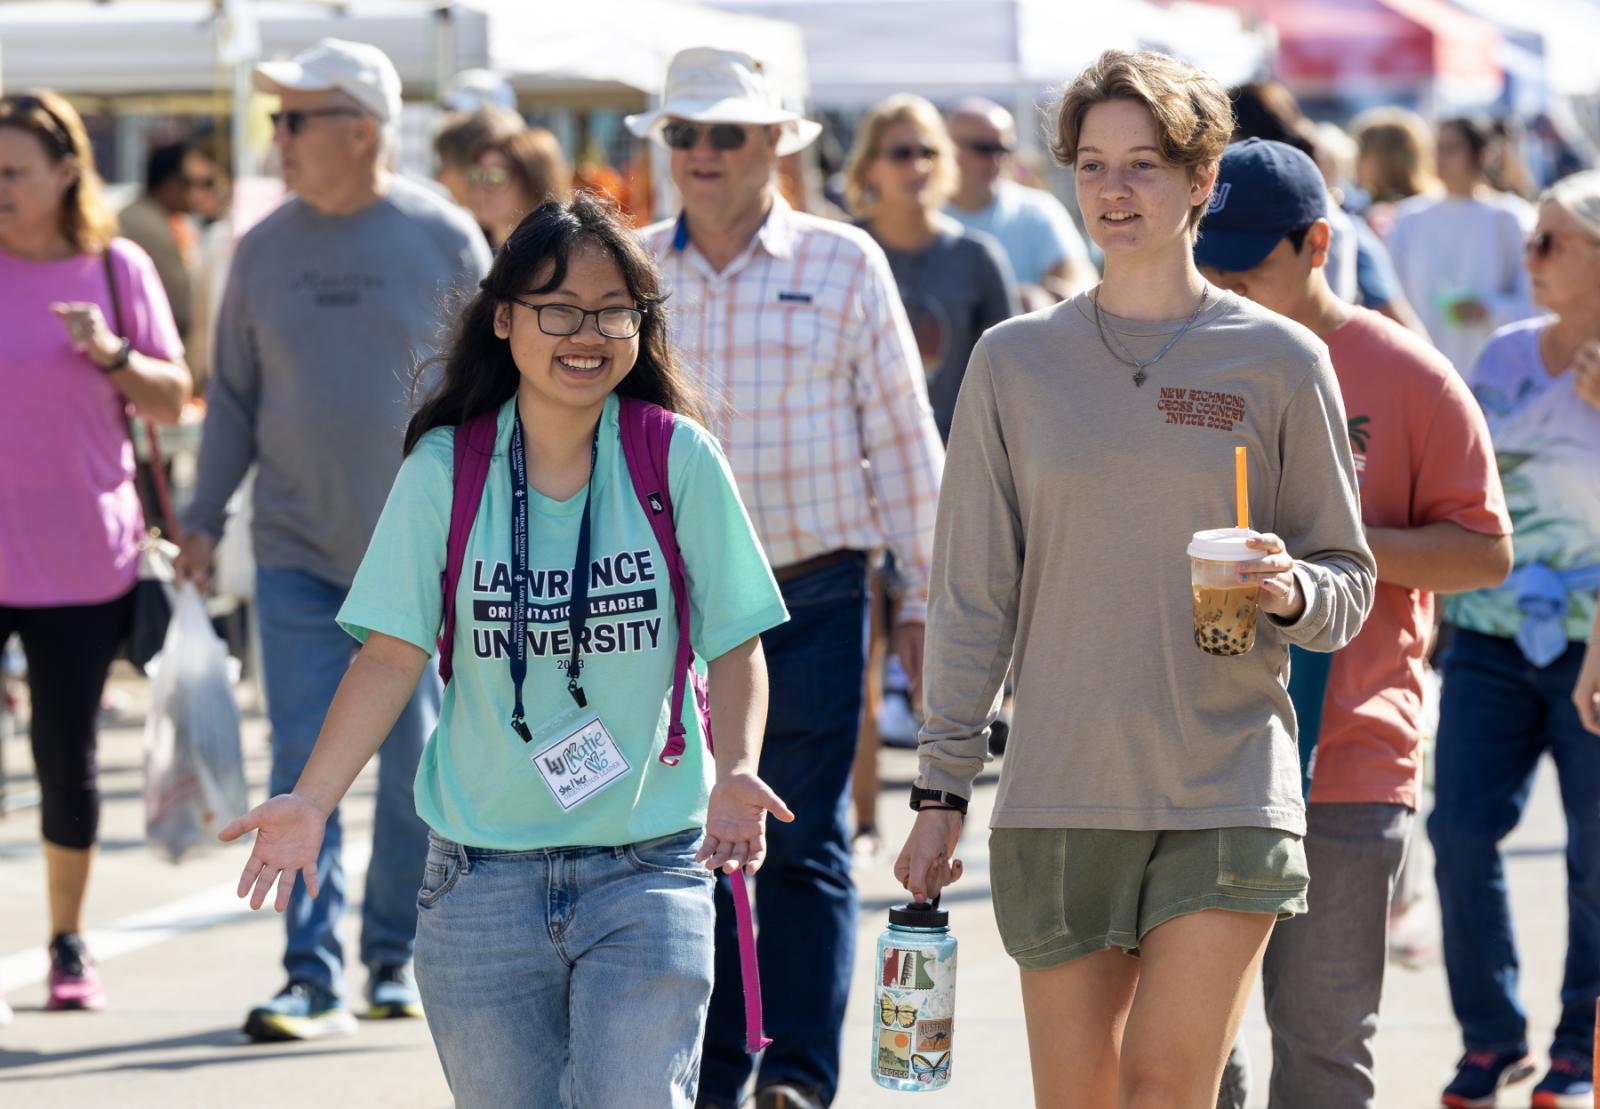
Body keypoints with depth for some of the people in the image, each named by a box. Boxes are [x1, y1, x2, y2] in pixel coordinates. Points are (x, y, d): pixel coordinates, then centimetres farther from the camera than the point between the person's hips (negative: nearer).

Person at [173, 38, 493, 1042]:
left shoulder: (443, 240, -3)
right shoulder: (266, 249, 4)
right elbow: (234, 392, 11)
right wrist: (205, 519, 6)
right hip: (298, 550, 2)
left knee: (414, 762, 6)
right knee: (304, 767, -6)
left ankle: (396, 959, 20)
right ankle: (314, 978, -7)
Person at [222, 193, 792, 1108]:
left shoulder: (680, 460, -2)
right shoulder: (444, 471, -1)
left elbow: (734, 644, 2)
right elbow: (394, 654, -2)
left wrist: (736, 771, -16)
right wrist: (311, 800, -14)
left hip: (648, 869, -1)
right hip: (484, 881, 1)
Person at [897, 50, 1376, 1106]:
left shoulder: (1281, 362, 3)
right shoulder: (1016, 362, 7)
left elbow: (1350, 586, 8)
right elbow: (972, 595, 9)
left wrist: (1290, 591, -15)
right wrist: (941, 792, 5)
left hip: (1229, 791, -2)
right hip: (1059, 798, 2)